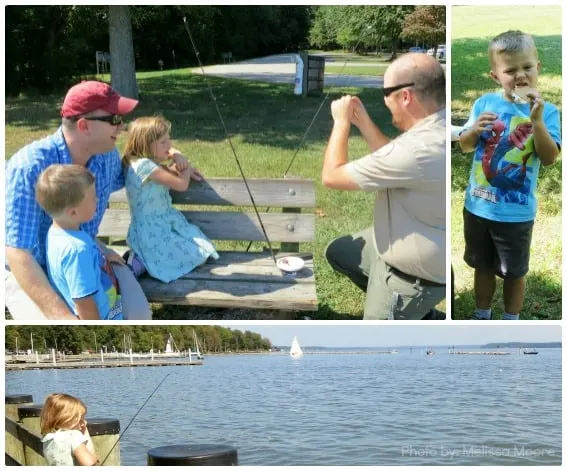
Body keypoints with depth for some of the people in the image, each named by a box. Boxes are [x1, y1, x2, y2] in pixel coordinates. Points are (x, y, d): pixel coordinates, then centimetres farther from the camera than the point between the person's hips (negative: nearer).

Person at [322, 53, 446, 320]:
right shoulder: (434, 129, -7)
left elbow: (332, 176, -26)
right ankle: (419, 314, 26)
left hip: (412, 277, -9)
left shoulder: (421, 149, -37)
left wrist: (342, 121, -11)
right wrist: (363, 122, 3)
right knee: (337, 253, 25)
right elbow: (394, 164, 13)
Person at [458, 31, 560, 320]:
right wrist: (475, 130, -17)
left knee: (514, 271, 15)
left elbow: (549, 158, -20)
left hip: (516, 212, -2)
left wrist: (536, 120, -30)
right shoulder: (485, 103, -4)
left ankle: (511, 321, 34)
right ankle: (482, 316, 40)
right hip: (478, 205, 3)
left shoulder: (546, 111, -11)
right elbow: (465, 147, 5)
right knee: (483, 266, 21)